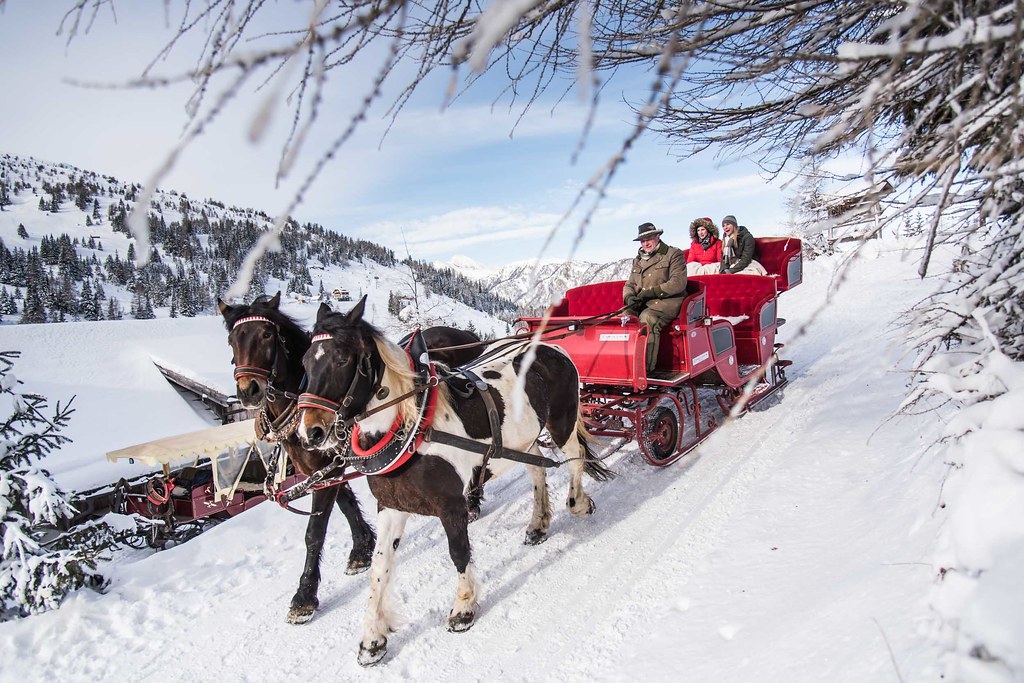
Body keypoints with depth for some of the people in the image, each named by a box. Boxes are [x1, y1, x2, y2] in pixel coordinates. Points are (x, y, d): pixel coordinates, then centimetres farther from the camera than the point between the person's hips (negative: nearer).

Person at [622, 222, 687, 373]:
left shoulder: (673, 254, 4)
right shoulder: (637, 260, 23)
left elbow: (678, 283, -9)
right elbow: (629, 285, 21)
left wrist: (653, 292, -17)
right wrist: (629, 297, -5)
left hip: (668, 301, -6)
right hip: (642, 304, 6)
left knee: (647, 318, -36)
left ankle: (646, 366, -39)